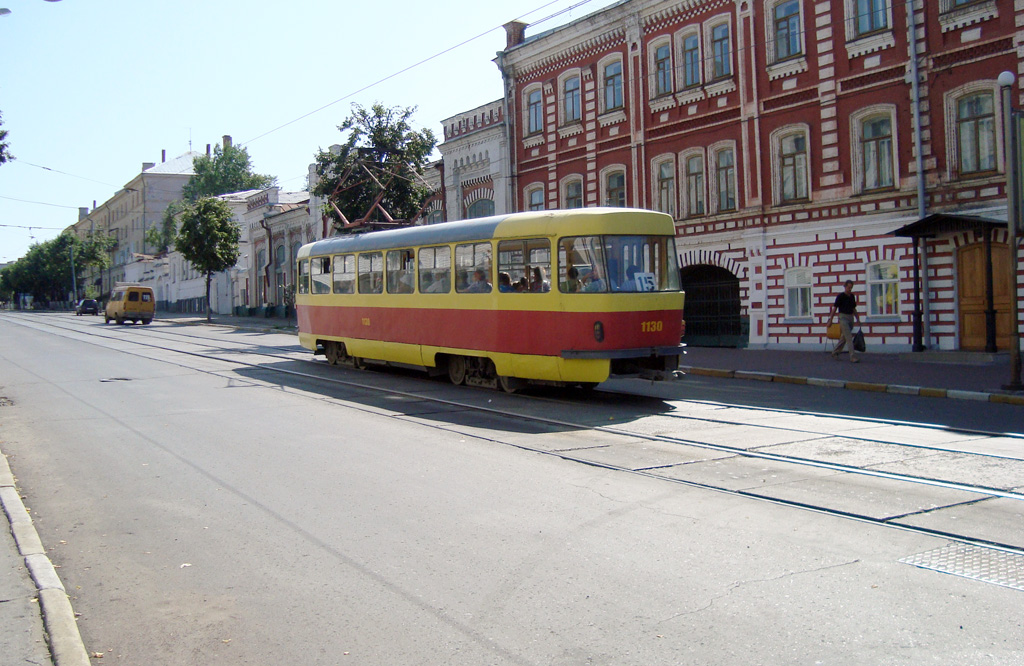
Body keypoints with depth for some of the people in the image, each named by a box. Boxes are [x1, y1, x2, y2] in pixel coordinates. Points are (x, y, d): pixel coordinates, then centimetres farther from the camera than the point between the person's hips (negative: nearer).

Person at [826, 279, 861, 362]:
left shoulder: (852, 296, 11)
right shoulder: (840, 296, -7)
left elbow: (854, 309, 20)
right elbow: (834, 308, -6)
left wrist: (857, 319, 16)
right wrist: (830, 320, -7)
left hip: (851, 317, 7)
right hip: (843, 317, -7)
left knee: (844, 337, 13)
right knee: (849, 338, -13)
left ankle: (834, 353, 28)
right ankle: (853, 357, -16)